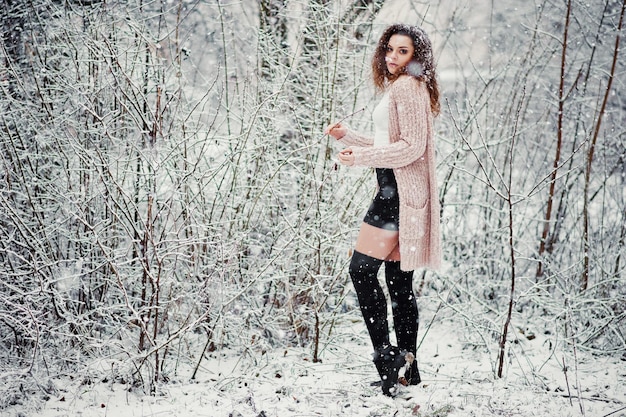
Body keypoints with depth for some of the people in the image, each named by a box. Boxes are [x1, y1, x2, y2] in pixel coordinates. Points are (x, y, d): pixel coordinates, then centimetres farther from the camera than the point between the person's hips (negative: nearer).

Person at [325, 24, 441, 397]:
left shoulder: (407, 87, -9)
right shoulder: (399, 88, 22)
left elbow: (411, 146, -17)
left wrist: (360, 156, -15)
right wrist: (348, 136, 21)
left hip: (399, 191, -10)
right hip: (399, 191, 10)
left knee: (362, 269, -13)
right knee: (399, 280, 10)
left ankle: (387, 355, -13)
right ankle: (408, 365, 13)